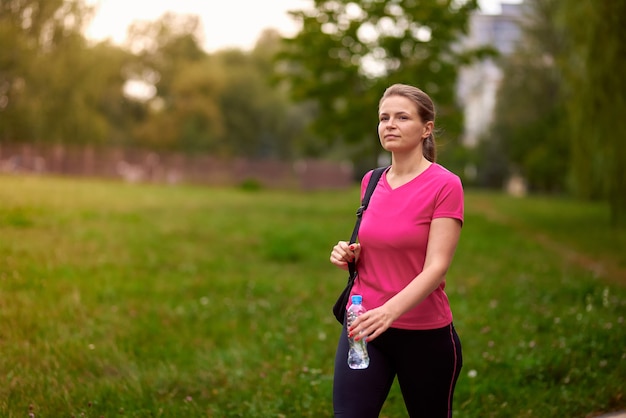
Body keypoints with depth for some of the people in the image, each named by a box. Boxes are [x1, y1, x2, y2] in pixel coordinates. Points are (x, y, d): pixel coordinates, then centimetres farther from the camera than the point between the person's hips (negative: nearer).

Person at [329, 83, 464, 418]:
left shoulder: (445, 185, -10)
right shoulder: (371, 181, 7)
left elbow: (436, 267, -18)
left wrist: (390, 310, -33)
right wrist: (350, 255, -1)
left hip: (425, 335, -4)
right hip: (364, 326, 4)